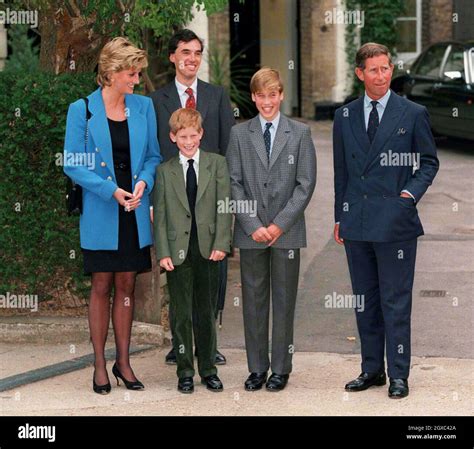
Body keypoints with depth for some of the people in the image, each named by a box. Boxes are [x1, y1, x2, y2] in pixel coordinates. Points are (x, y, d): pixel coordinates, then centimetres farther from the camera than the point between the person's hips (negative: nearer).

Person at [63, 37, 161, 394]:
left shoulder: (144, 106, 4)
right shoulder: (83, 110, -6)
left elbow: (153, 155, 11)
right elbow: (73, 164, -7)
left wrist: (143, 181, -10)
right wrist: (111, 191, -17)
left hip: (135, 213, 3)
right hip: (101, 214, -3)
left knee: (127, 285, 8)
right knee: (102, 287, 3)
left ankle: (123, 362, 17)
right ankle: (100, 365, 11)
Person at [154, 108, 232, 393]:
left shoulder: (217, 164, 5)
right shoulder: (165, 171, 5)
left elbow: (224, 206, 1)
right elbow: (160, 215, 3)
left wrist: (221, 243, -8)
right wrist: (163, 252, -6)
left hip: (208, 249, 0)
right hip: (178, 251, 0)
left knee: (206, 312, 8)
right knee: (181, 314, 3)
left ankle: (208, 370, 18)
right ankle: (185, 372, 12)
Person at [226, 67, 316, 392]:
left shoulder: (300, 133, 3)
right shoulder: (239, 134, 6)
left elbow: (306, 184, -2)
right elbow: (234, 182, 2)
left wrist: (280, 224, -10)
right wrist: (253, 225, -8)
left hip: (287, 231, -1)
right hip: (251, 232, 1)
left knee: (284, 300, 4)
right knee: (253, 300, 5)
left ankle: (281, 369, 11)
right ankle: (257, 368, 13)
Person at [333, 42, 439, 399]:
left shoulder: (413, 114, 1)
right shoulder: (345, 117, 10)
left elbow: (429, 161, 6)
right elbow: (341, 170, 14)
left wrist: (412, 192, -10)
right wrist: (340, 216, 12)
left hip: (395, 221, -4)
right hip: (357, 222, 4)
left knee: (396, 301, -2)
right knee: (365, 300, 11)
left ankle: (399, 375, 5)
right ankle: (372, 369, 21)